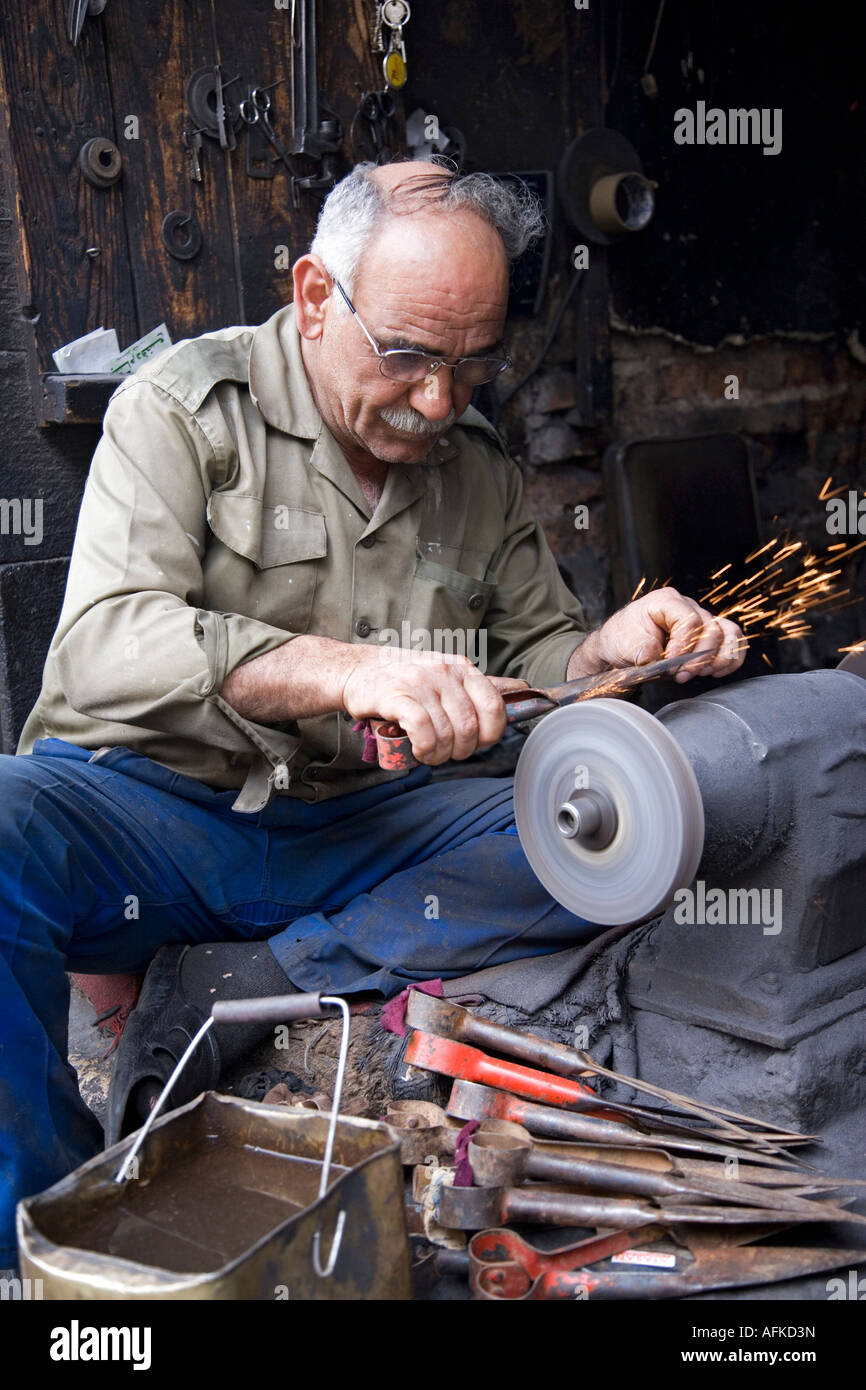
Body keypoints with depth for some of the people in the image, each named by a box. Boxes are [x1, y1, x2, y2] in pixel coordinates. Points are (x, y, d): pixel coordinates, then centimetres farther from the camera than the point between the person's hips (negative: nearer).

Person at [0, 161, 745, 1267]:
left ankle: (215, 994, -19)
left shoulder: (479, 469, 10)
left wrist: (607, 654, -9)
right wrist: (347, 668, -34)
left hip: (349, 832, 4)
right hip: (143, 808, -3)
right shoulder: (185, 406, -6)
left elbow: (533, 657, 16)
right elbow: (102, 647, -20)